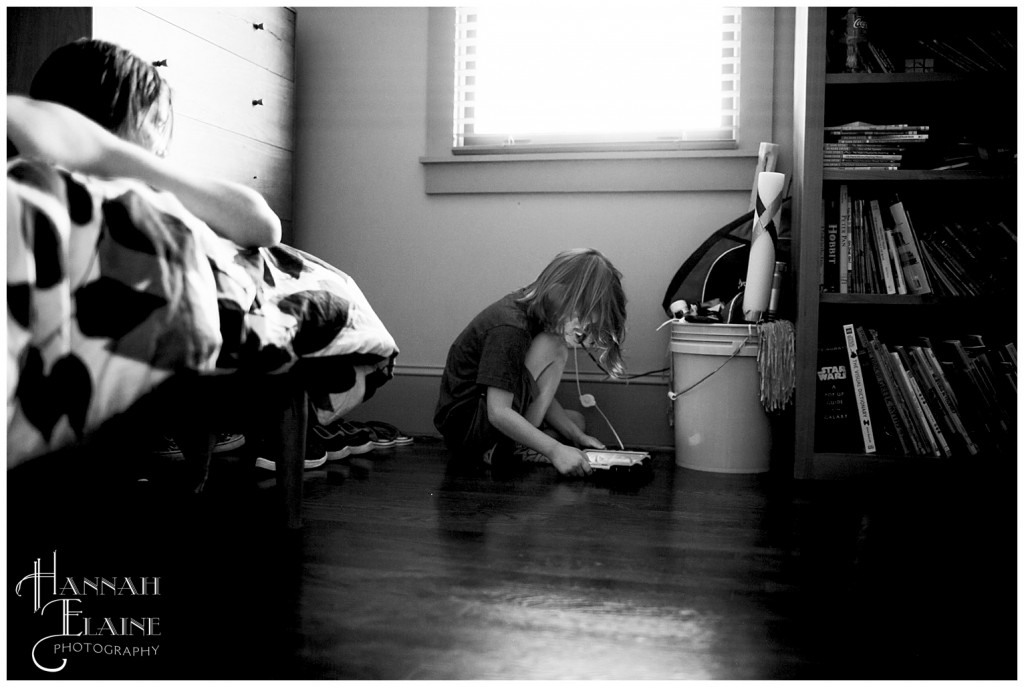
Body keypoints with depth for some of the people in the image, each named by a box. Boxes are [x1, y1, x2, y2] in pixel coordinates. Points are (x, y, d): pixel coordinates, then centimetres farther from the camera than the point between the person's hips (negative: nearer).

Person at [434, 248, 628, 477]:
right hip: (463, 424, -10)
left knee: (576, 420, 15)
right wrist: (555, 449, -32)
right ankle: (515, 449, -14)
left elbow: (537, 395, 6)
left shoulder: (531, 309, 3)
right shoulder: (509, 329, -25)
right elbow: (498, 413, -29)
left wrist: (576, 435, -1)